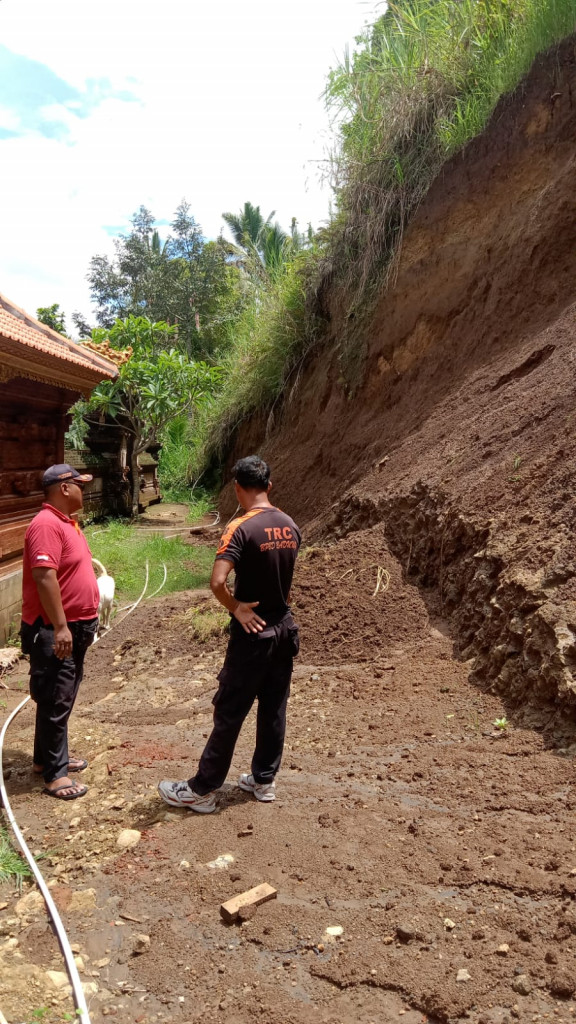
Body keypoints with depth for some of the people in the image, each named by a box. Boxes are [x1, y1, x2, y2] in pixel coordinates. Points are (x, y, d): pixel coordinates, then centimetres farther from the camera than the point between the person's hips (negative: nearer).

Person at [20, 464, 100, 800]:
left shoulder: (67, 521, 13)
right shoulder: (47, 524, -20)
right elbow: (44, 577, -27)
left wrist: (84, 622, 23)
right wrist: (60, 627, -27)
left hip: (75, 628, 10)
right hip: (55, 632, -10)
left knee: (62, 699, 19)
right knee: (55, 702, -1)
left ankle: (49, 757, 32)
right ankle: (54, 773, 10)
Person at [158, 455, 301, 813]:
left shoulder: (241, 528, -18)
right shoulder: (291, 527, 3)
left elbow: (217, 582, -28)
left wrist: (238, 609, -14)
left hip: (252, 633, -6)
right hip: (284, 629, 7)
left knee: (229, 714, 3)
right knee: (274, 710, 15)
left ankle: (201, 790, 16)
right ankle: (264, 780, 29)